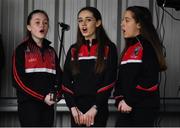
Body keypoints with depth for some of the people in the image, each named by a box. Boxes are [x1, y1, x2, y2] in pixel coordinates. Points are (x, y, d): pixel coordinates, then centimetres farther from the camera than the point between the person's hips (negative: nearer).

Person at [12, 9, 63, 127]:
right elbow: (18, 79, -9)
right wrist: (42, 97, -14)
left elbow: (59, 76, 13)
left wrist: (57, 94, -8)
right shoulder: (22, 50, -1)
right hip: (28, 103, -5)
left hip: (48, 104, 5)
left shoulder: (51, 51, 16)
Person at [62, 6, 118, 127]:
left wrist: (95, 108, -13)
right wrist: (73, 107, -7)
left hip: (98, 110, -3)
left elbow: (109, 81, -6)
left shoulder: (109, 48, 1)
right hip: (77, 110, 3)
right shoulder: (74, 50, 12)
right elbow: (66, 81, 6)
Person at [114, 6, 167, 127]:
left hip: (144, 108, -8)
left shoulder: (147, 47, -9)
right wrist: (120, 99, 1)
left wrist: (129, 101, -16)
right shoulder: (129, 48, 18)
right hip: (127, 108, 8)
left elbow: (150, 80, -19)